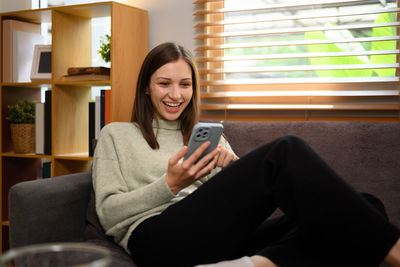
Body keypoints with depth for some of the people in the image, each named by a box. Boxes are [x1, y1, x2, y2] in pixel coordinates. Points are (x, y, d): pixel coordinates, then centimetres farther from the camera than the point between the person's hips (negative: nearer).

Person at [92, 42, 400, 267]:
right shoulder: (116, 135, 18)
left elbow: (247, 197, 21)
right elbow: (109, 214, 5)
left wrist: (236, 169, -2)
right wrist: (169, 185, -10)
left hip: (218, 235, 5)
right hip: (156, 239, -5)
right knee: (286, 152, -24)